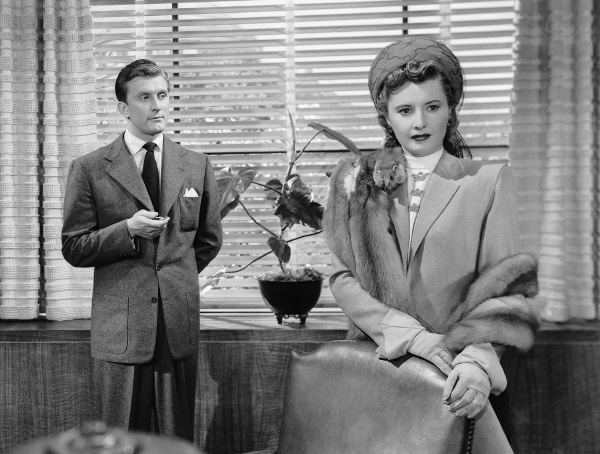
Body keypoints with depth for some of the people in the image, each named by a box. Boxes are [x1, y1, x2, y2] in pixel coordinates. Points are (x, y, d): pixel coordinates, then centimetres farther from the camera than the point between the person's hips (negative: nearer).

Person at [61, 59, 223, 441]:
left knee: (178, 440, 7)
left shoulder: (197, 166, 8)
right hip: (120, 326, -2)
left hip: (180, 323, 2)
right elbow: (73, 248, 0)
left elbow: (209, 240, 20)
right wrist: (127, 230, -13)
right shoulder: (90, 169, 1)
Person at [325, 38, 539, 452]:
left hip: (454, 377, -1)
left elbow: (506, 287, -5)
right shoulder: (356, 180, 5)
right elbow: (342, 279, -1)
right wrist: (411, 335, -13)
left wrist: (479, 359, -21)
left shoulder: (489, 180, 0)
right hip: (372, 363, 1)